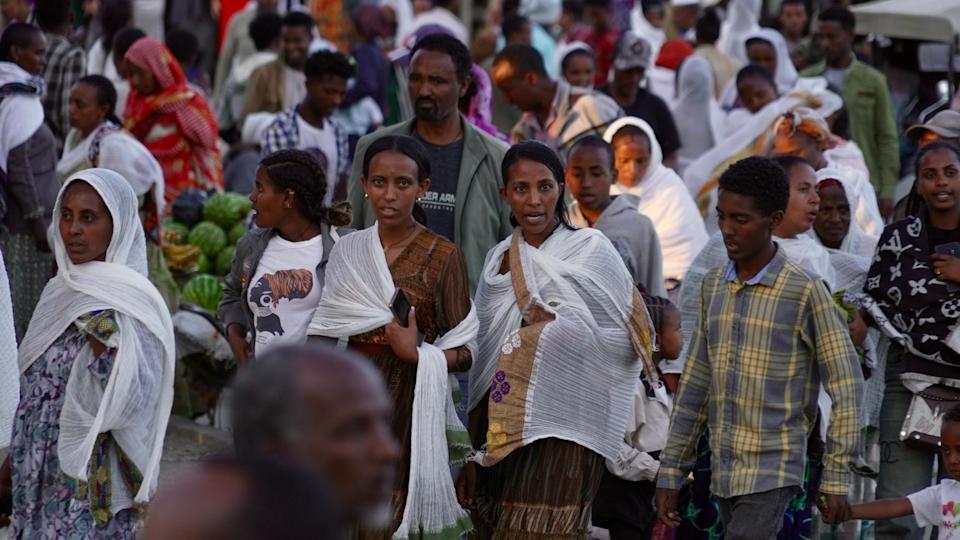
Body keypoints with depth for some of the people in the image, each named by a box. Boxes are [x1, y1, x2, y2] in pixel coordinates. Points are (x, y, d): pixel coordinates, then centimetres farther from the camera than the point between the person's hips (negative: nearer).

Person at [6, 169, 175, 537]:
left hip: (90, 482, -7)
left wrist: (103, 341, -29)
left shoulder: (134, 303, -13)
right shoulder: (60, 292, 8)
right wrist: (14, 461, 16)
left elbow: (128, 403, -20)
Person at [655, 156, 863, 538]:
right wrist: (671, 471, 12)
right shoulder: (714, 285, 10)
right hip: (723, 474, 6)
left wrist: (836, 477, -8)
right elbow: (696, 384, 14)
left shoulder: (805, 292, -8)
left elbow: (846, 387, -6)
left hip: (772, 474, -6)